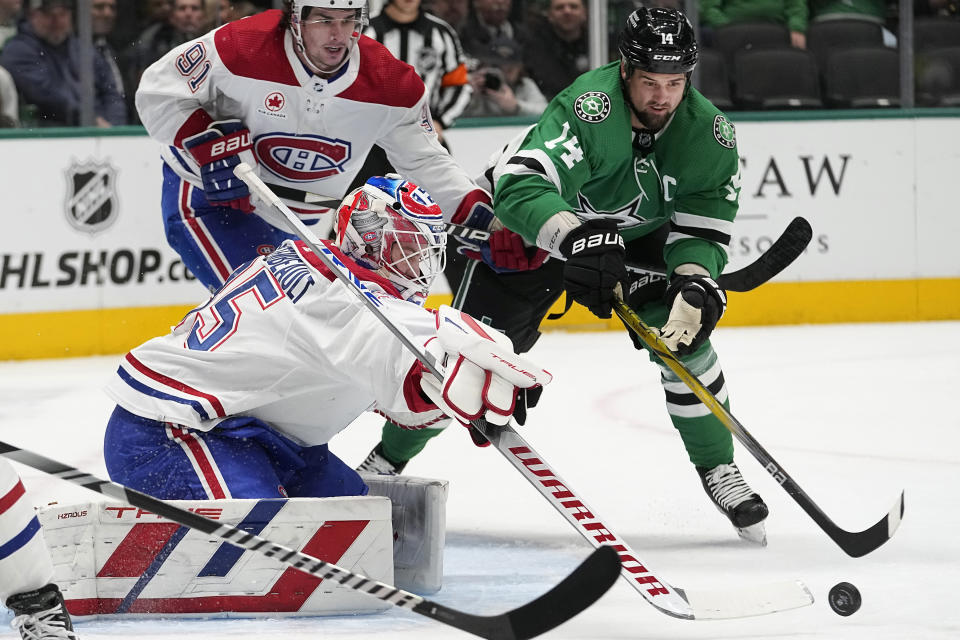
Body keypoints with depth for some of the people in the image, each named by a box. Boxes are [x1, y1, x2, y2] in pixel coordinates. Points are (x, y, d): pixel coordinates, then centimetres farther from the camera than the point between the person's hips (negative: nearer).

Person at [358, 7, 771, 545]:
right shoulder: (589, 107, -37)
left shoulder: (710, 134, -21)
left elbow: (702, 231, -16)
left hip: (638, 234, 4)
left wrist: (696, 288, -36)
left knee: (683, 335, -17)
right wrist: (577, 236, -61)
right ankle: (385, 461, 12)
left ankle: (718, 469, 2)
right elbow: (520, 186, -46)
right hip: (534, 224, -4)